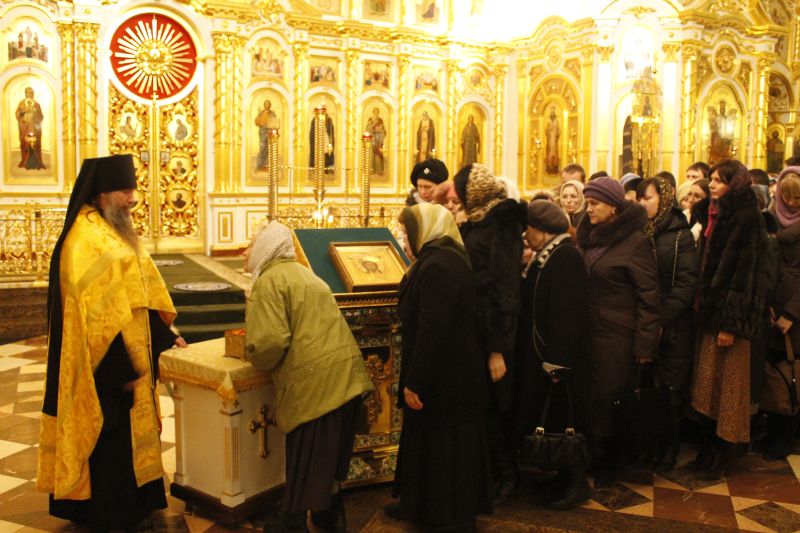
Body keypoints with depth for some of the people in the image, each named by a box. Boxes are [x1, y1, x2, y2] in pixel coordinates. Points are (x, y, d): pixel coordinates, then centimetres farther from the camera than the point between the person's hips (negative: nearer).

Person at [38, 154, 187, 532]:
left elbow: (141, 294, 16)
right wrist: (123, 369, -23)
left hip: (130, 356, 10)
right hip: (106, 365, -10)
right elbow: (95, 313, -24)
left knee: (129, 433, 18)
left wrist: (165, 336, 12)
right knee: (109, 437, 3)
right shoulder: (85, 241, -19)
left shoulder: (115, 232, 11)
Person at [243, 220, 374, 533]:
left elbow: (270, 341, -21)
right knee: (330, 454, 22)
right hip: (348, 376, 9)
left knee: (304, 460, 8)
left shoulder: (269, 281, -9)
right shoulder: (303, 273, 20)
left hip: (315, 381, -9)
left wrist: (256, 360, 0)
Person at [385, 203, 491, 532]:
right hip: (453, 375, 10)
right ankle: (421, 505, 35)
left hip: (445, 379, -10)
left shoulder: (437, 267, -23)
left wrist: (415, 382, -22)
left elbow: (431, 332, -27)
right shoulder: (446, 260, 12)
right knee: (432, 444, 20)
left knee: (440, 449, 4)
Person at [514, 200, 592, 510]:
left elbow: (567, 314, -23)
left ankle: (576, 483, 15)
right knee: (551, 417, 14)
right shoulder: (543, 257, 12)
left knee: (564, 420, 1)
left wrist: (556, 361, -24)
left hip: (560, 356, -9)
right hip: (540, 353, 9)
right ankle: (564, 477, 27)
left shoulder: (566, 257, -17)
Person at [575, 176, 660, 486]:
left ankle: (609, 463, 20)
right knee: (589, 398, 8)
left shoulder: (635, 241, -10)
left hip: (617, 336, -6)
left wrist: (645, 344, -14)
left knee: (608, 400, 3)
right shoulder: (589, 236, 10)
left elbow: (649, 295, -11)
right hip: (588, 332, 6)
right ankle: (592, 458, 23)